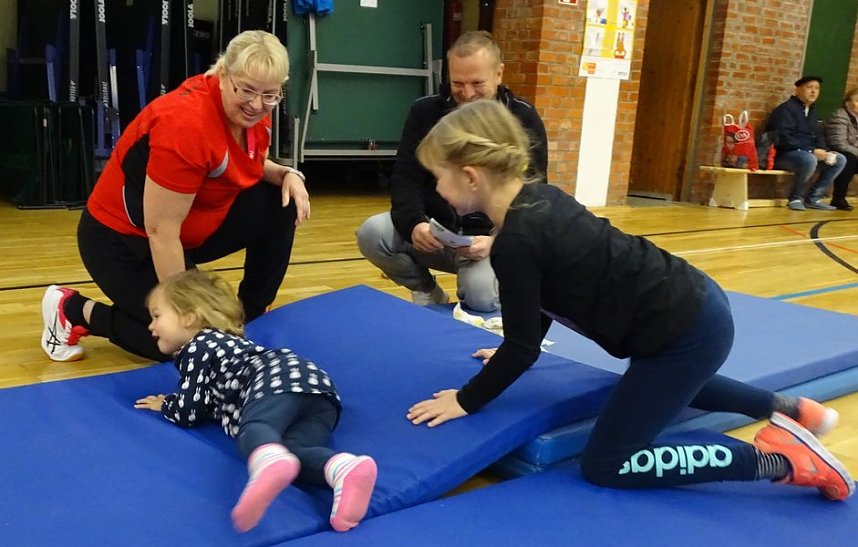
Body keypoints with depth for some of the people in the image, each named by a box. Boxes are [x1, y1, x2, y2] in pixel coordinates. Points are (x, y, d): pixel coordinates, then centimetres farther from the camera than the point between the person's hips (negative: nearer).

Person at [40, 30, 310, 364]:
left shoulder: (251, 113, -8)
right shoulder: (185, 124, -32)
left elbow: (248, 167, 14)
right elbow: (161, 232, -30)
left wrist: (286, 173, -9)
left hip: (189, 230, 8)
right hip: (121, 240, -8)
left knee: (281, 204, -7)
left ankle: (251, 314, 9)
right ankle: (73, 311, 8)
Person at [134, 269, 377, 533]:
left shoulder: (196, 348, 16)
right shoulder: (221, 341, 44)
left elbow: (188, 412, 12)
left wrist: (164, 405, 33)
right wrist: (173, 401, 50)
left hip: (280, 380, -7)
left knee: (253, 431, -33)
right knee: (292, 451, -19)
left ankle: (273, 464, -72)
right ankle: (347, 469, -54)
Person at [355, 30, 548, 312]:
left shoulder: (524, 120, -4)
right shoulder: (425, 111, 0)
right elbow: (405, 179, -4)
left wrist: (496, 240, -26)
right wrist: (414, 223, -28)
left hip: (489, 236, -2)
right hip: (435, 229, 3)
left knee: (481, 297, -32)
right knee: (371, 233, -25)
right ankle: (428, 293, 2)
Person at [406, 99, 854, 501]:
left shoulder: (515, 243, -24)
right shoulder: (538, 199, 4)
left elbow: (522, 348, -16)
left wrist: (466, 400, -5)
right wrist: (513, 354, 24)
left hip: (686, 333, -10)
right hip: (694, 307, 10)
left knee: (604, 466, 0)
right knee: (668, 385, 40)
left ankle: (779, 460, -2)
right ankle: (786, 408, 35)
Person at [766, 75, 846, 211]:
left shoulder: (811, 110, 16)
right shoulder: (786, 109, -12)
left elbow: (818, 136, 20)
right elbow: (784, 139, -23)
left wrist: (825, 152, -3)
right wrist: (811, 151, -25)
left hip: (807, 154, 9)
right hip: (783, 154, -9)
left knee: (840, 159, -1)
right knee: (809, 159, -37)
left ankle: (813, 197, -1)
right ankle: (795, 198, -15)